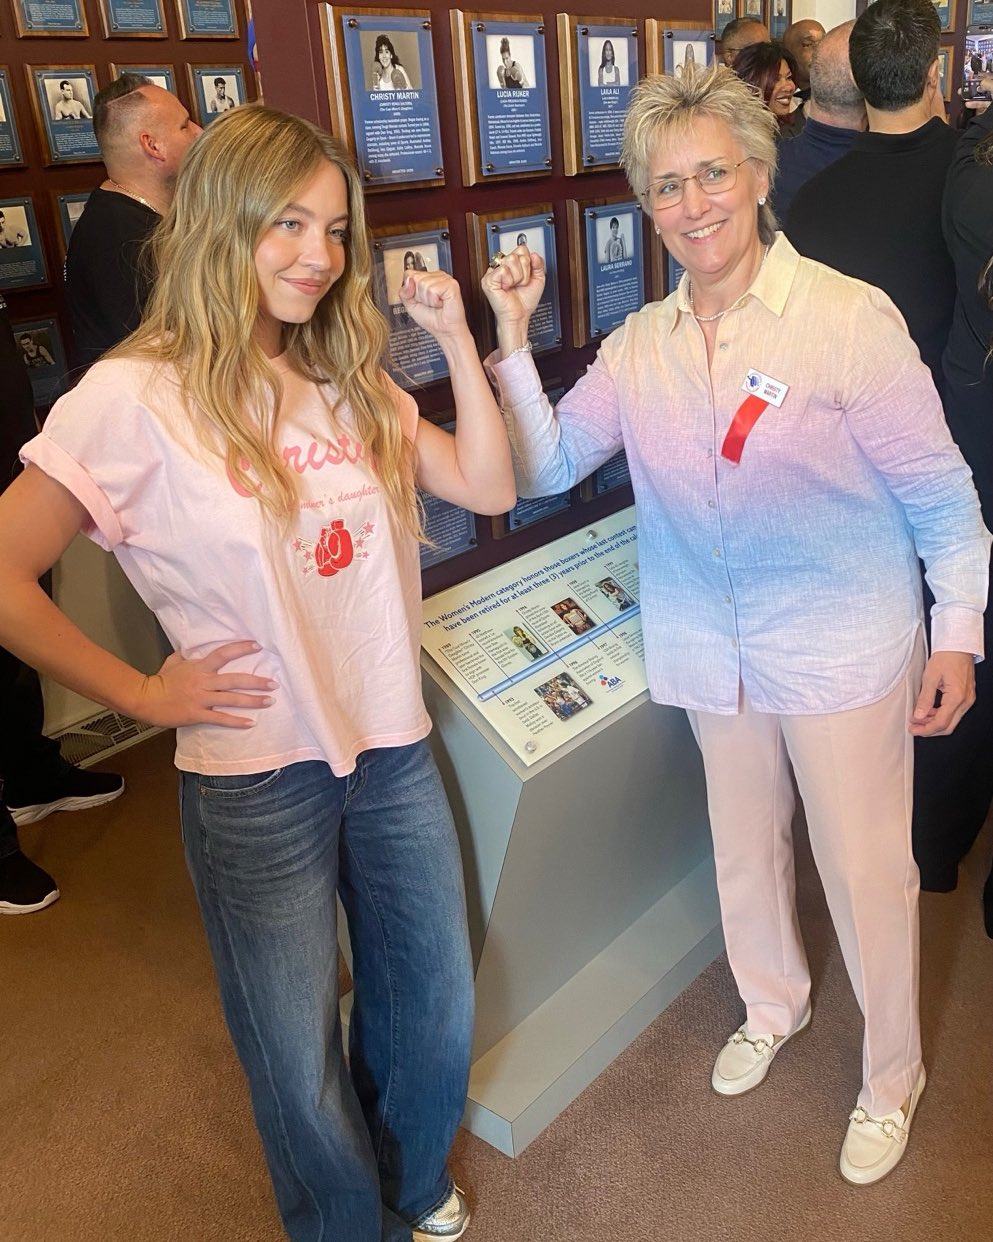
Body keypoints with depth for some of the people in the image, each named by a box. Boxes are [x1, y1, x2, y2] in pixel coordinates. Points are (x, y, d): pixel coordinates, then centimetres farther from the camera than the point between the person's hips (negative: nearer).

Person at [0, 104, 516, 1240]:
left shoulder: (350, 383, 6)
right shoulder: (136, 399, -14)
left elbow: (488, 487, 2)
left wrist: (455, 340, -5)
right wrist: (144, 693, -11)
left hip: (393, 751, 6)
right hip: (256, 780, -5)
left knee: (434, 1009, 22)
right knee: (301, 1063, 15)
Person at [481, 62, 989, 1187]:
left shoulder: (848, 318, -13)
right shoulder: (641, 344, 1)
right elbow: (541, 467, -1)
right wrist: (510, 337, -9)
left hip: (845, 651, -4)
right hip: (714, 654, 5)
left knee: (865, 869, 9)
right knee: (744, 849, 22)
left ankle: (892, 1078, 36)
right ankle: (770, 1006, 51)